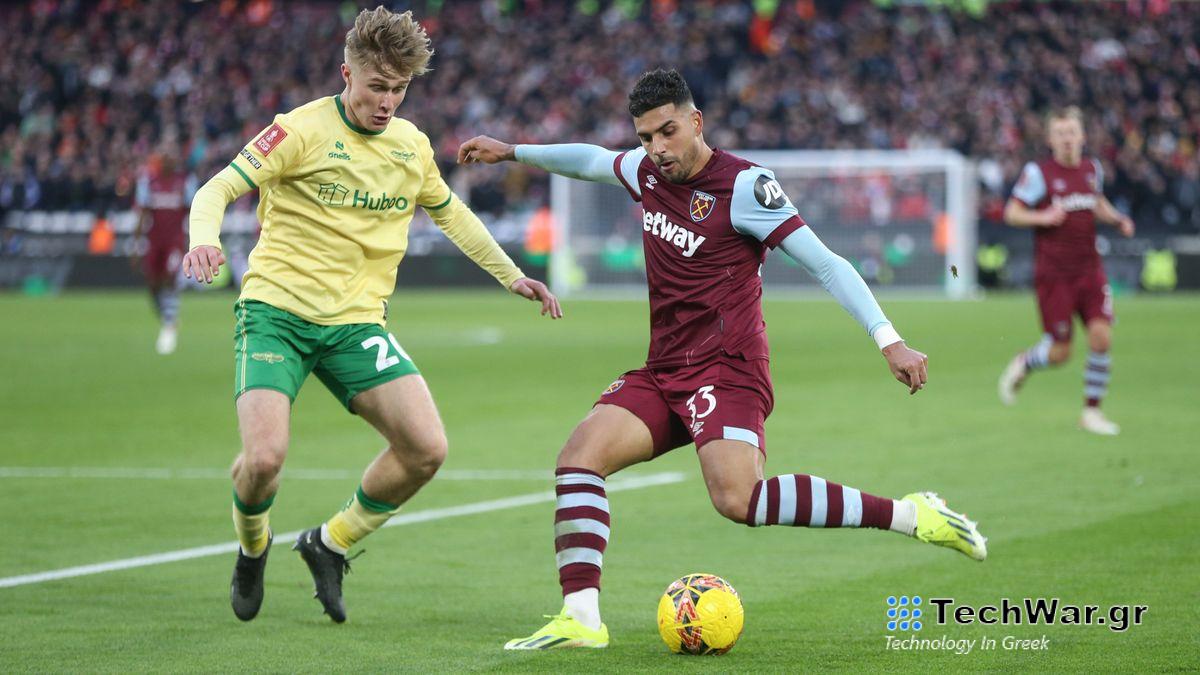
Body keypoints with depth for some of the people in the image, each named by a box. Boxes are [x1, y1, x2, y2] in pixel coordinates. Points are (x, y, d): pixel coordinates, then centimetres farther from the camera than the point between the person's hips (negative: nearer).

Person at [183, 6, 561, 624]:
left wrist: (511, 276, 26)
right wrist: (205, 242, -35)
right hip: (277, 310, -5)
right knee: (264, 457, -23)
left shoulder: (411, 145, 9)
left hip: (357, 321, 5)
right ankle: (252, 550, 14)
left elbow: (450, 212, 28)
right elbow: (217, 190, -14)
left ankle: (330, 544, 13)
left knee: (426, 449, -12)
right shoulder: (303, 131, -9)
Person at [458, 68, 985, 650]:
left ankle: (910, 516, -23)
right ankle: (581, 619, -20)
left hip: (726, 369, -7)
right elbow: (592, 160, 35)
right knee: (579, 454, -16)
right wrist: (513, 152, 40)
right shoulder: (644, 172, 10)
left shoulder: (744, 186, -11)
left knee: (737, 499, -30)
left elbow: (825, 264, -13)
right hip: (662, 374, 7)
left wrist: (889, 341, -21)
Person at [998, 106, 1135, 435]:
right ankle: (1022, 364, 32)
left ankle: (1092, 411, 5)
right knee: (1060, 352, -3)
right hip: (1053, 273, -4)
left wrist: (1118, 219, 7)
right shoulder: (1038, 172, -8)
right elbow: (1011, 213, -4)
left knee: (1101, 336, -10)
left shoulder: (1092, 169, 8)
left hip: (1089, 270, 4)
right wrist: (1044, 217, -21)